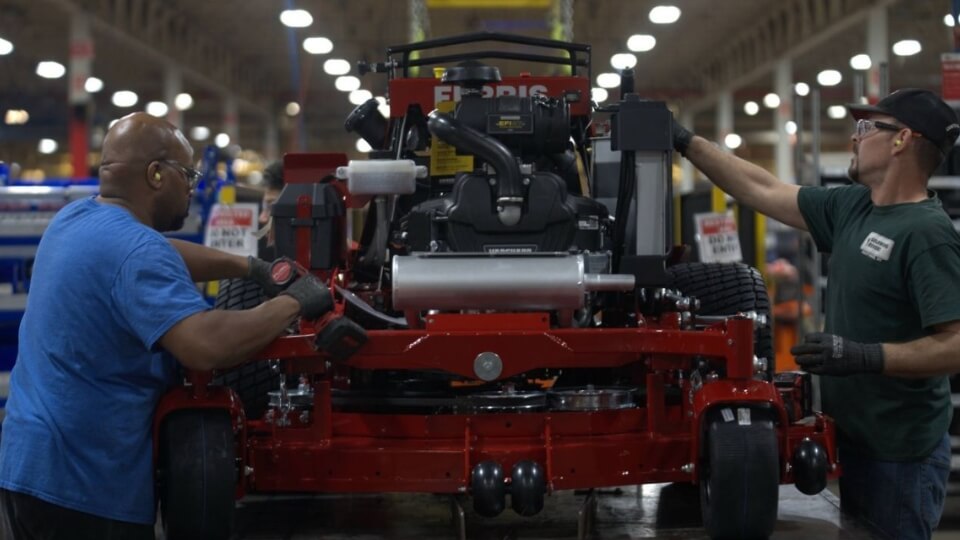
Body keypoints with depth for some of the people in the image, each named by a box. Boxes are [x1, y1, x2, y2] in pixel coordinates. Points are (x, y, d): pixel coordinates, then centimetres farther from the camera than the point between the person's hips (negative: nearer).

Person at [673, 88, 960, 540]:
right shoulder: (851, 207, 6)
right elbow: (762, 191, 12)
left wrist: (865, 356, -33)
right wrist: (686, 142, 12)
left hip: (898, 451, -8)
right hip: (851, 435, 8)